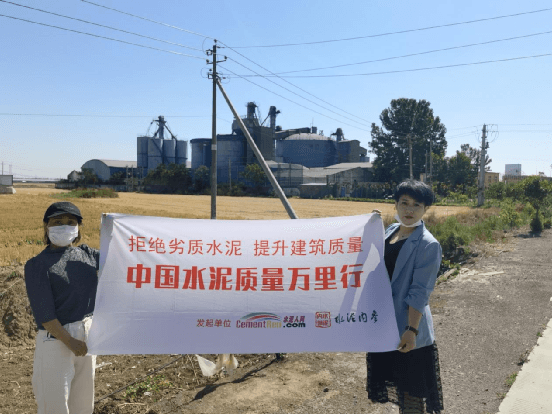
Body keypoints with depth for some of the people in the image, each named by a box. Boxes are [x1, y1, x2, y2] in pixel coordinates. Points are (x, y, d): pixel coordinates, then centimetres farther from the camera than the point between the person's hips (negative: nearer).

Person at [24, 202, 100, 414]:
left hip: (88, 333, 5)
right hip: (55, 338, -5)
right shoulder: (37, 265, -9)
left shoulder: (87, 254, 5)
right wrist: (70, 341, -17)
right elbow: (43, 312, -14)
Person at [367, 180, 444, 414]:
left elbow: (419, 293, -18)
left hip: (408, 327, -7)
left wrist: (412, 330, -21)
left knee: (412, 394, 7)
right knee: (397, 383, 21)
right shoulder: (391, 231, 5)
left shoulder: (428, 245, -15)